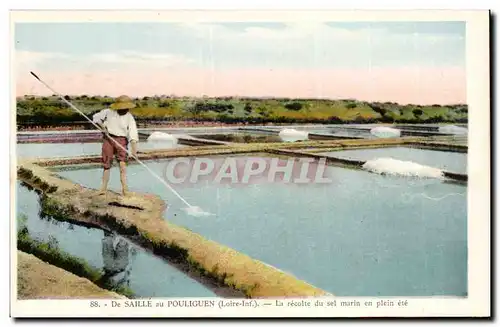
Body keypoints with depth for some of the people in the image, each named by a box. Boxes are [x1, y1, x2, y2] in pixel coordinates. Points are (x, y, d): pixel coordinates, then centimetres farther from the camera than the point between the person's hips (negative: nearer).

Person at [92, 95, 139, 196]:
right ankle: (104, 187, 13)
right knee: (107, 164, 3)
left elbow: (133, 134, -15)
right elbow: (96, 117, 13)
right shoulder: (109, 112, 2)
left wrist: (134, 149, -26)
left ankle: (124, 187, -20)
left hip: (121, 140, -2)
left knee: (122, 162, -18)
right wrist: (103, 127, -4)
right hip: (108, 139, 2)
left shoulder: (129, 118, -4)